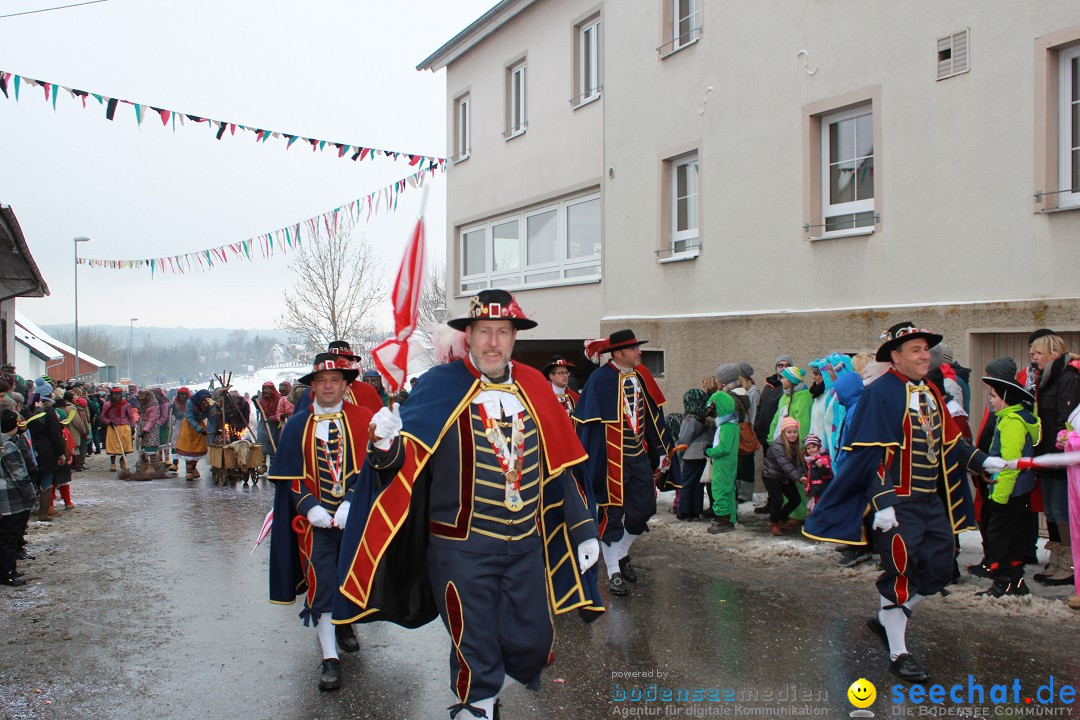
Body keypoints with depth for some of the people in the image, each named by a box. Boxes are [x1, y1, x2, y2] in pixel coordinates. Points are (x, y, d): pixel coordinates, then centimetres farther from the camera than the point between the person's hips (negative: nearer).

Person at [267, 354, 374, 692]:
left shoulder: (364, 420, -1)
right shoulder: (297, 425, 5)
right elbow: (290, 476, 3)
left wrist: (350, 503, -19)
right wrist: (310, 507, -12)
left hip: (356, 517, 0)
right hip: (316, 519, 0)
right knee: (320, 584, -4)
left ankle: (345, 623, 42)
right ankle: (330, 659, 3)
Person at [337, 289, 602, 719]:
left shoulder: (534, 387, 4)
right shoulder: (440, 385, -9)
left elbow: (559, 466, 9)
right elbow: (406, 460, -14)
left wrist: (583, 530, 10)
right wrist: (387, 445, -37)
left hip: (527, 545, 4)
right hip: (462, 547, -4)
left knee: (533, 646, 14)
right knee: (475, 657, 5)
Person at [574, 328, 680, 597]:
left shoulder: (641, 375, 4)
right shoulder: (601, 379, -15)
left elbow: (653, 417, 12)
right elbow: (590, 422, -14)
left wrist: (662, 452, 13)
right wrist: (593, 461, -16)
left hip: (639, 456, 7)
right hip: (612, 459, -6)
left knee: (645, 508, 11)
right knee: (611, 513, 3)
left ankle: (622, 553, 35)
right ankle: (613, 573, 15)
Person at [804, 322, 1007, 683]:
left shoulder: (931, 393, 13)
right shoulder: (880, 393, -14)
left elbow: (950, 442, 20)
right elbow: (872, 453, -19)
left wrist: (983, 460, 7)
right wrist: (882, 503, -24)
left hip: (931, 501, 9)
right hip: (897, 504, -8)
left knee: (939, 571, 12)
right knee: (901, 574, -3)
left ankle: (887, 620, 32)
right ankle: (898, 654, 10)